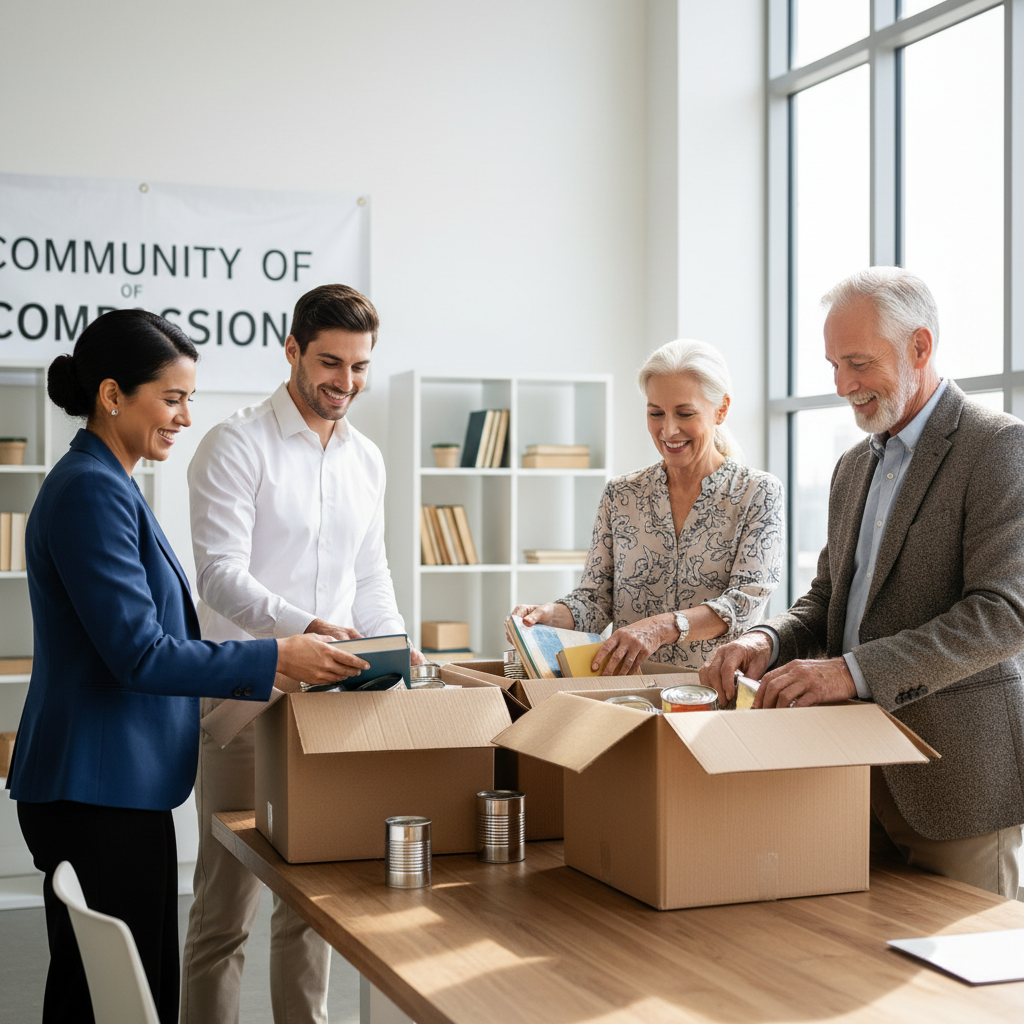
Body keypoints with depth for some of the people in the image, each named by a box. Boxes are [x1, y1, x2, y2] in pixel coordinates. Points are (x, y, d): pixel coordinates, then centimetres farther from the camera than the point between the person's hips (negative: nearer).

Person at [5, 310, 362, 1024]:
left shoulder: (106, 484, 15)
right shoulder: (91, 492, -17)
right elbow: (139, 653, -21)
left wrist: (257, 667, 16)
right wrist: (275, 658, -16)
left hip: (115, 785, 10)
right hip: (100, 799, -10)